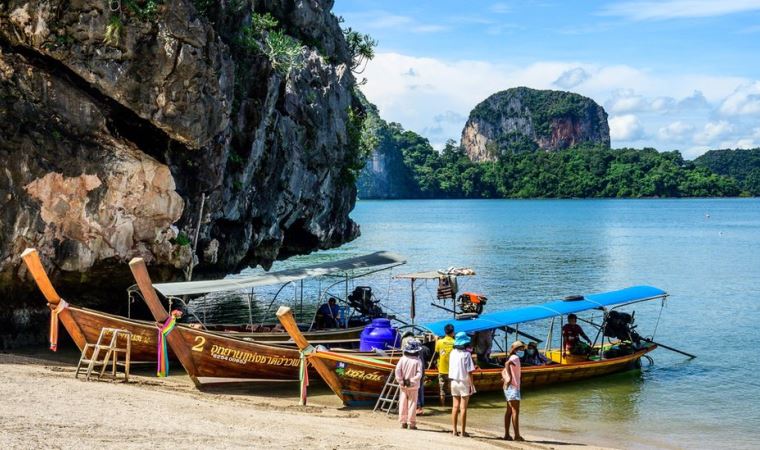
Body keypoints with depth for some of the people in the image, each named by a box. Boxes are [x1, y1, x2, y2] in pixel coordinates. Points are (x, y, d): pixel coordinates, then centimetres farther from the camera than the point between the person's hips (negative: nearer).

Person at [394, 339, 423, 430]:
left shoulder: (402, 359, -4)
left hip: (403, 386, 2)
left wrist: (400, 381, -5)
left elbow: (397, 370, -10)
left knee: (403, 404, 10)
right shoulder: (417, 361, -10)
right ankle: (411, 423, 4)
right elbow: (419, 374, -18)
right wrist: (412, 380, -13)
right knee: (412, 404, 4)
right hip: (413, 386, -2)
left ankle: (403, 422, 12)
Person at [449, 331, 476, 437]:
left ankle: (454, 430, 12)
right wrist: (471, 384, -9)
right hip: (464, 382, -5)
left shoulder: (453, 353, 1)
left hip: (454, 381, 5)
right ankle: (463, 431, 3)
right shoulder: (466, 354, -15)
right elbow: (469, 371, -14)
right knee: (463, 407, 1)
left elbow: (451, 368, 4)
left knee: (455, 406, 11)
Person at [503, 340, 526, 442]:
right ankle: (517, 435, -12)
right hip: (513, 387, -10)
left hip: (509, 388, 10)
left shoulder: (513, 359, 20)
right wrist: (510, 378, -32)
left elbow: (503, 372, 23)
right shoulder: (515, 357, -10)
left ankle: (507, 434, 14)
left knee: (509, 411, 11)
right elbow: (507, 364, -32)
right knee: (515, 411, -10)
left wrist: (506, 379, 6)